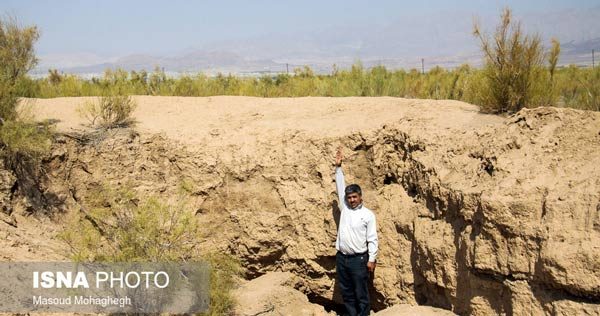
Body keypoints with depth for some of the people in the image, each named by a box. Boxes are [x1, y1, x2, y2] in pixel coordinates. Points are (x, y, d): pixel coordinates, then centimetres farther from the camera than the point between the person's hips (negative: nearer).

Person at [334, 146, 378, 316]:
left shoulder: (368, 215, -4)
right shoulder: (344, 208, 8)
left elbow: (372, 239, -5)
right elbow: (340, 187, 9)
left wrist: (372, 259, -10)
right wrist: (338, 167, 6)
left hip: (359, 259, -5)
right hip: (341, 258, 5)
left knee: (361, 294, 0)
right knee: (347, 293, 10)